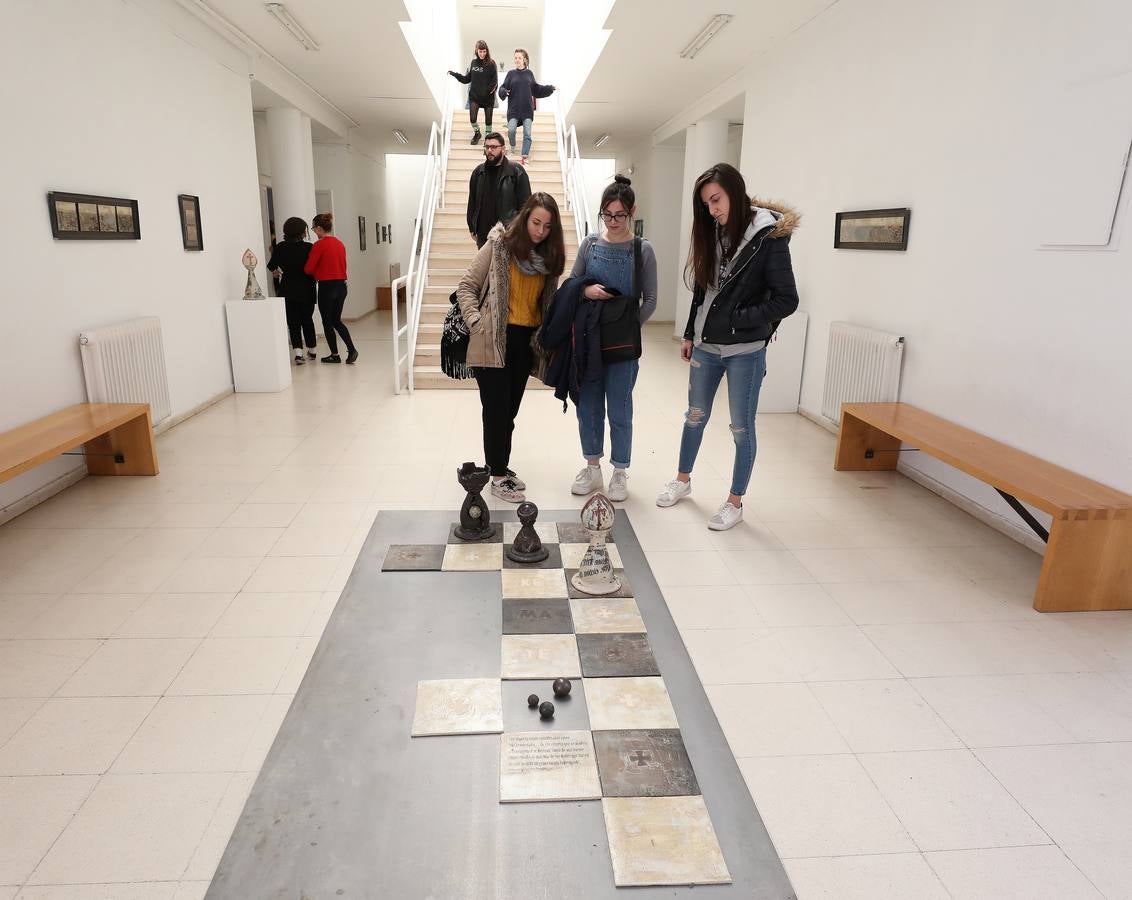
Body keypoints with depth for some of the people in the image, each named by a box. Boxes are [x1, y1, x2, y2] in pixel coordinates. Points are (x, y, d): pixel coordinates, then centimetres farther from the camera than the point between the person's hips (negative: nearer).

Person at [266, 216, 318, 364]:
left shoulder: (280, 248, -5)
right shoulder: (309, 247, -10)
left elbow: (271, 266, 4)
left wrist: (277, 271, 26)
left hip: (289, 291, 0)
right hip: (307, 290, 0)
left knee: (293, 322, 4)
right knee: (307, 319, 16)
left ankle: (298, 352, -10)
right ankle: (312, 350, 26)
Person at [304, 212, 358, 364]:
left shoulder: (319, 245, -13)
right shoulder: (340, 244, 8)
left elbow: (308, 269, -10)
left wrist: (316, 274, 13)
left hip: (327, 287, -7)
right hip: (341, 285, 7)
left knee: (327, 322, 7)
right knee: (336, 320, 15)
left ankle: (335, 355, 15)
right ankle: (351, 349, 1)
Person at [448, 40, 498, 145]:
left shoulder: (491, 63, -3)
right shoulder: (473, 63, 6)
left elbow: (495, 80, -6)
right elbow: (466, 79, 9)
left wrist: (492, 89, -26)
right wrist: (454, 74, -1)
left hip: (488, 96, -2)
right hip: (474, 95, 2)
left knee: (488, 119, 4)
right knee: (472, 118, -10)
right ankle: (476, 133, 19)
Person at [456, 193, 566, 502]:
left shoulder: (548, 256, 8)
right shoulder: (500, 245, -7)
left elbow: (546, 302, 13)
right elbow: (466, 287, -5)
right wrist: (476, 322, -14)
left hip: (525, 342, 5)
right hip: (494, 341, -5)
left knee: (510, 410, 13)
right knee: (497, 409, -1)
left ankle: (502, 465, 27)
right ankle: (498, 476, 9)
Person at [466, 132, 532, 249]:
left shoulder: (516, 171, -4)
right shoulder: (478, 172, 11)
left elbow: (525, 203, -5)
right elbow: (472, 202, 16)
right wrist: (472, 227, 12)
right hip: (483, 234, 5)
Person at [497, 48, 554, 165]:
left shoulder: (529, 73, 9)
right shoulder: (511, 73, 4)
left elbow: (535, 89, 17)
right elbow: (503, 88, 1)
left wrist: (549, 88, 9)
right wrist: (504, 91, -22)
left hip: (527, 109, 1)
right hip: (514, 109, -1)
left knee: (527, 133, -7)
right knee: (511, 130, -18)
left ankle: (524, 157, -5)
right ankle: (512, 146, 11)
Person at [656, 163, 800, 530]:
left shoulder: (768, 237, -12)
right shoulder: (714, 234, 6)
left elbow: (787, 300, -13)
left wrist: (740, 319, -15)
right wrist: (690, 334, 14)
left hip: (745, 351, -6)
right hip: (706, 345, 6)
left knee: (742, 427, 5)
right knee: (695, 417, 17)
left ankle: (735, 503, 18)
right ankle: (682, 480, 36)